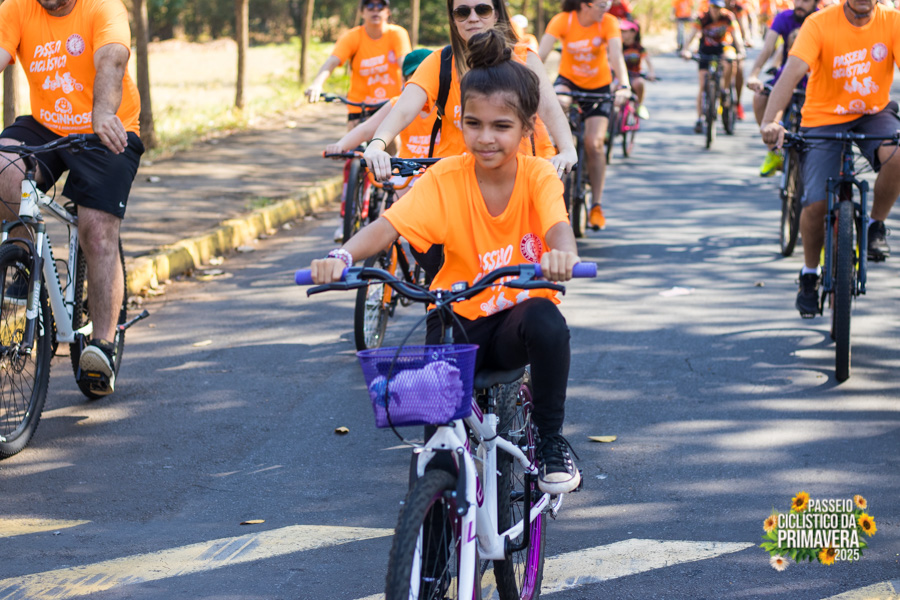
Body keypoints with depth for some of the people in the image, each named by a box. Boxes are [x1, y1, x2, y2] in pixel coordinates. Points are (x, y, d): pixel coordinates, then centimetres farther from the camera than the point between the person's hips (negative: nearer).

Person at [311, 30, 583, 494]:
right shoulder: (446, 178, -11)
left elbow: (557, 226, -30)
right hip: (460, 318, 1)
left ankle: (550, 439, -13)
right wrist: (342, 256, -44)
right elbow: (389, 226, -22)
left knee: (547, 323, -35)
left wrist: (562, 256, -56)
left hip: (516, 318, -1)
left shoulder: (537, 176, -10)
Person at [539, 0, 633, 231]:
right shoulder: (562, 21, -20)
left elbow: (616, 56, -30)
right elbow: (541, 53, -29)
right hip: (568, 79, 0)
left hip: (599, 86, 0)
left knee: (594, 143, -11)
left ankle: (596, 205, 1)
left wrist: (624, 86, -47)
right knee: (558, 103, -37)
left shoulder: (609, 23, -19)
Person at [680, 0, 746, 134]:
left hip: (724, 46, 0)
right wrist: (685, 50, -46)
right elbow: (693, 34, -30)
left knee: (729, 63, -36)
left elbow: (736, 34, -26)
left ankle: (725, 90, -12)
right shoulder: (703, 18, -20)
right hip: (706, 49, 0)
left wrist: (740, 51, -42)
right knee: (703, 85, -6)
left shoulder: (728, 17, -19)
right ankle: (699, 119, 0)